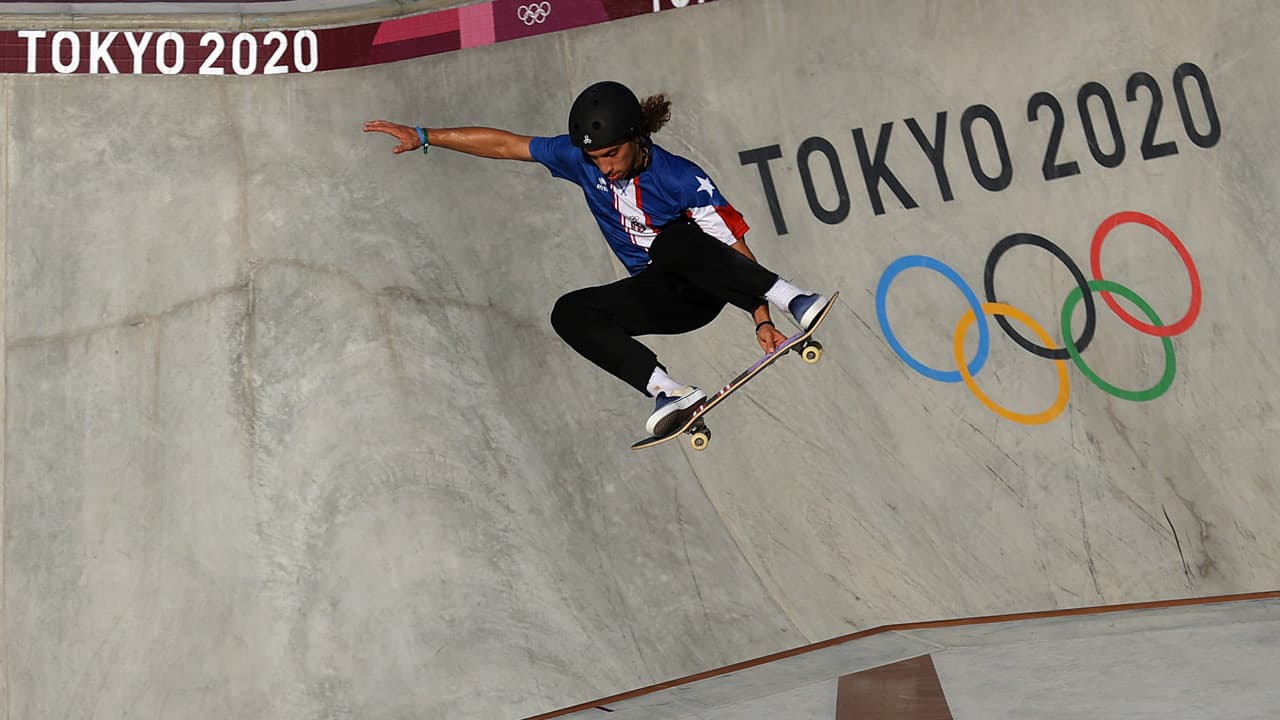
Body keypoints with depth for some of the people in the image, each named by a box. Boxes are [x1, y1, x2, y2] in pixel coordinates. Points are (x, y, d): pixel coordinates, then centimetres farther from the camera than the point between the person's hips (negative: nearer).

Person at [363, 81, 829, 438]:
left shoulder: (682, 179, -20)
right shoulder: (580, 157, -7)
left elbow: (737, 248, -20)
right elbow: (503, 144, 0)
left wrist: (761, 319, -30)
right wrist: (424, 136, -2)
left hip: (704, 285, -5)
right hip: (659, 299, 5)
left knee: (671, 239, -37)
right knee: (569, 313, -19)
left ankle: (789, 298, -37)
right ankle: (668, 392, -30)